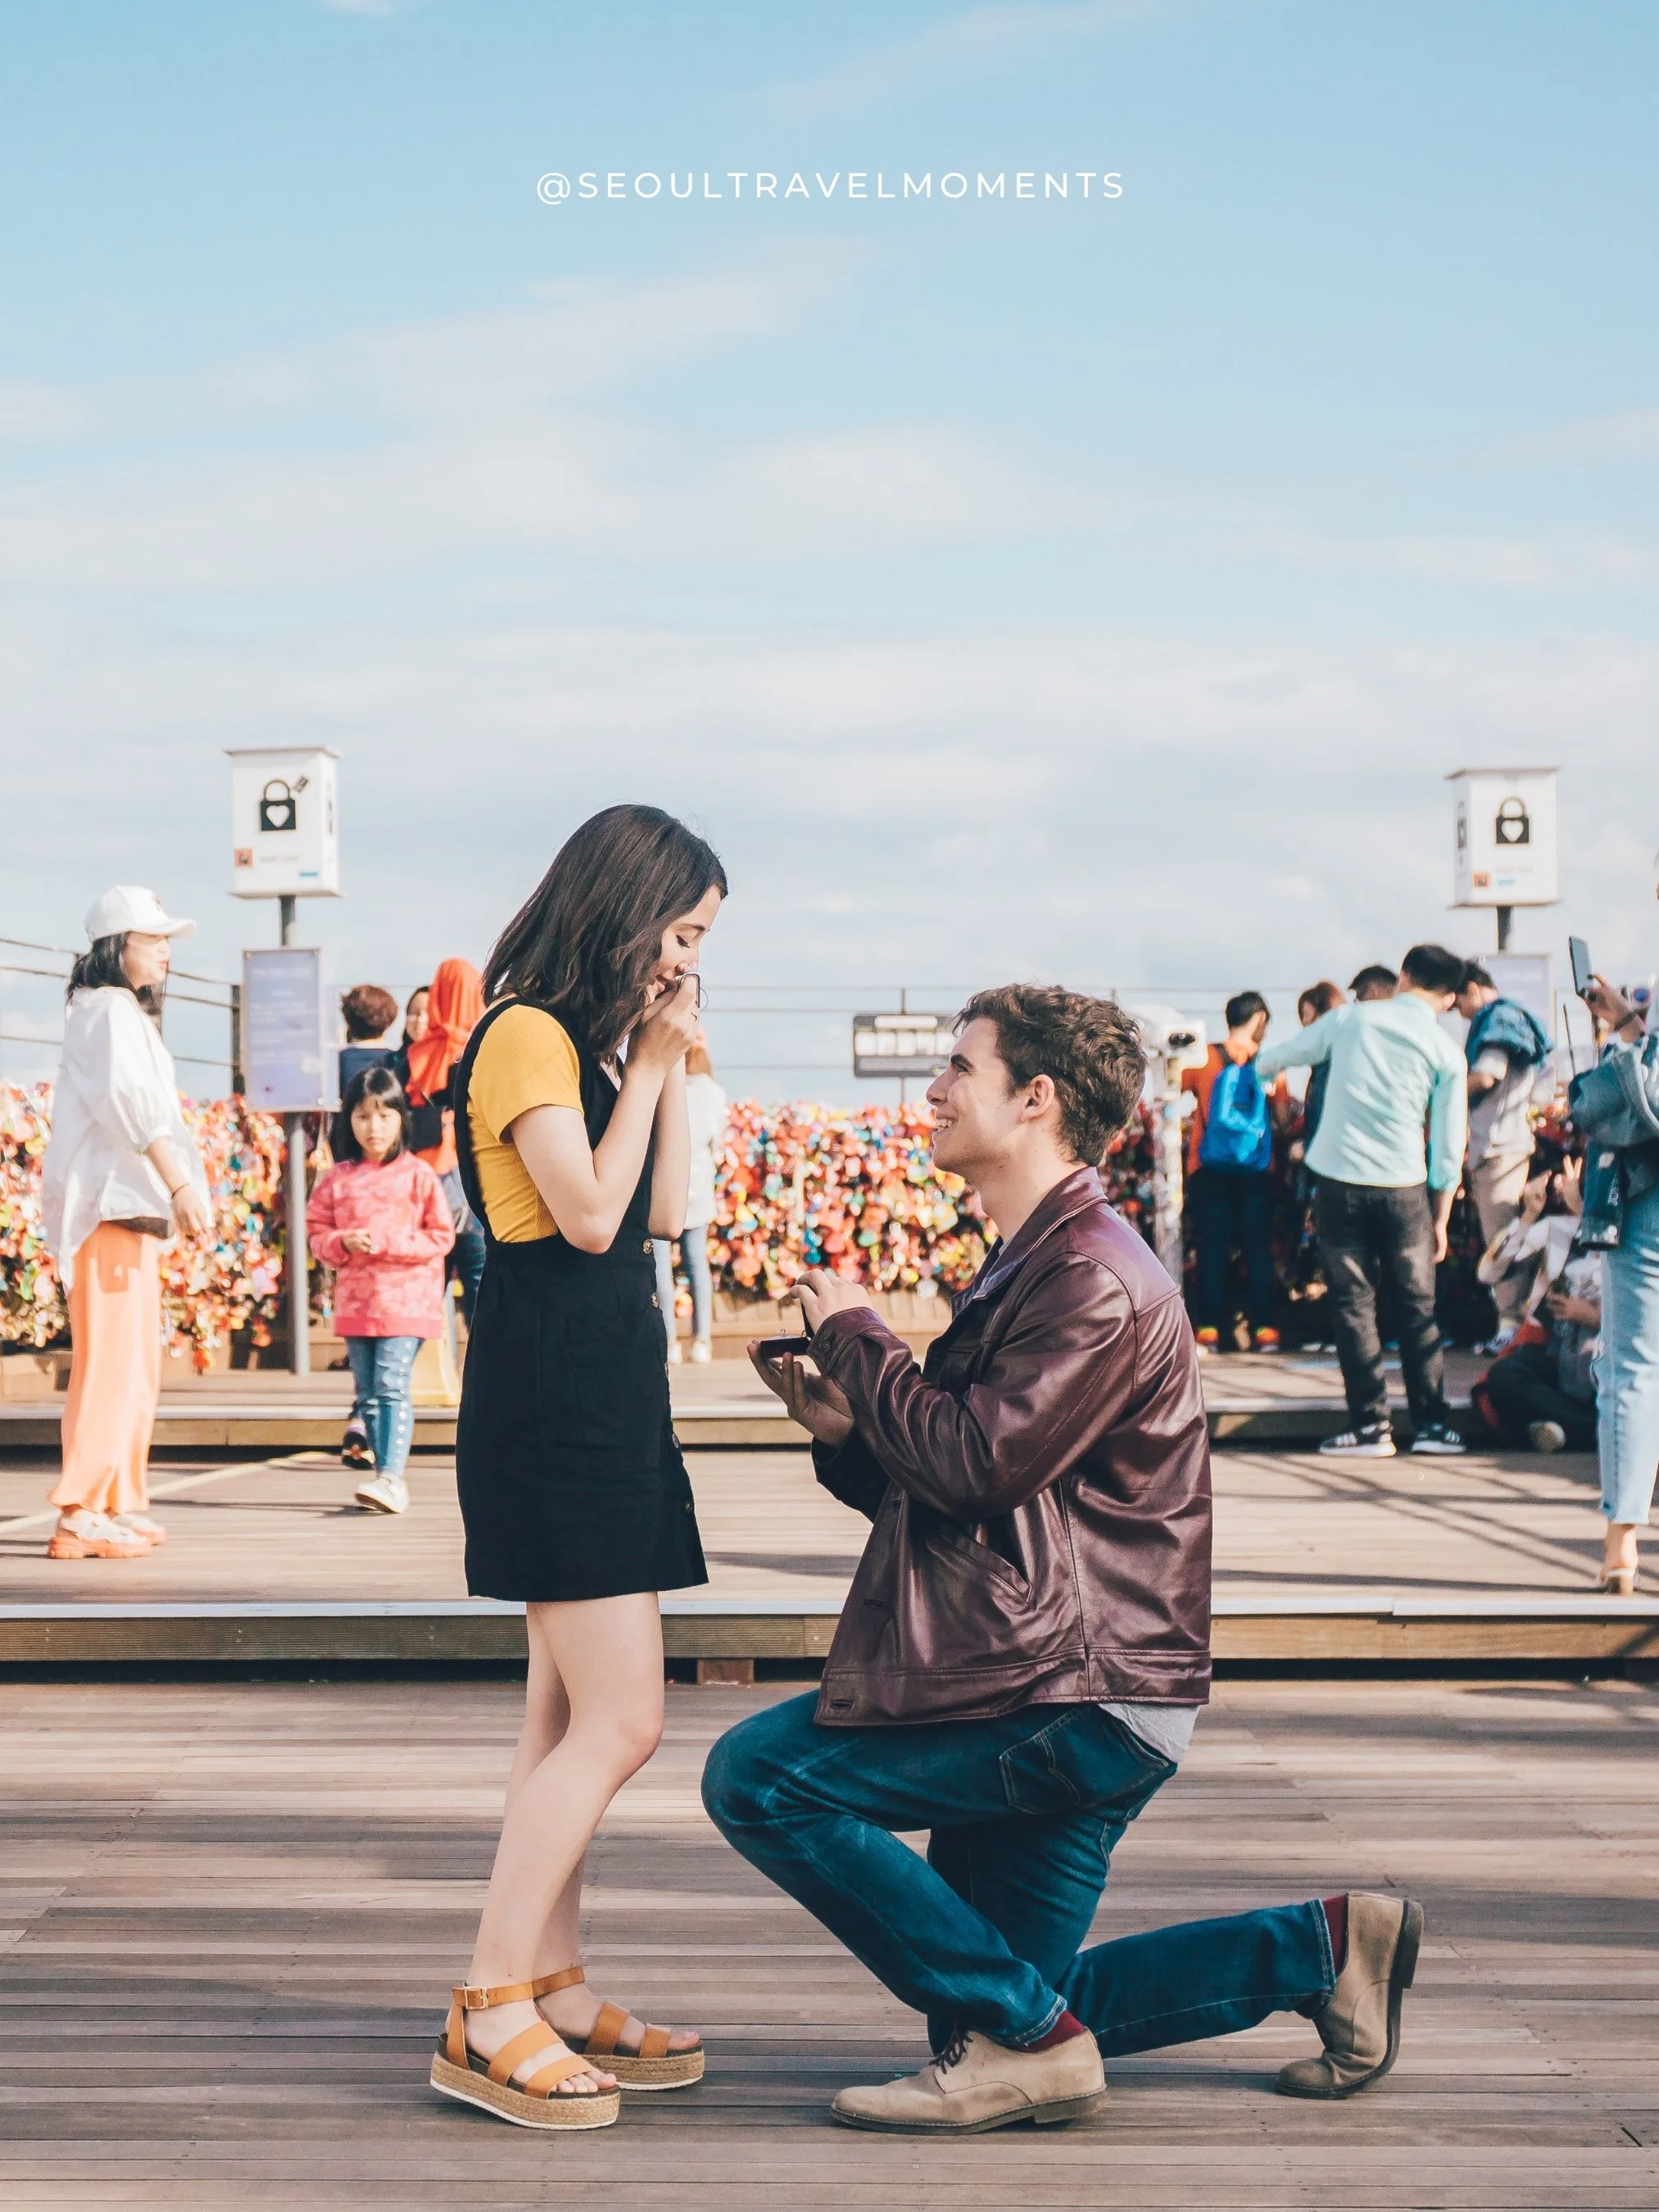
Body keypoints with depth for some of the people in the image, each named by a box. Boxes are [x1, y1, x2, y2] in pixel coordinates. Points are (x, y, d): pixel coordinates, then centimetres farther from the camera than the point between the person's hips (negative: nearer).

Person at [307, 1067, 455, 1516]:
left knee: (391, 1385, -14)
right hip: (355, 1304, 5)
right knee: (367, 1392, 8)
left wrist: (385, 1242, -14)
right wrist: (344, 1243, -12)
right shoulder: (337, 1179, 8)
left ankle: (391, 1476, -17)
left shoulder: (417, 1174, -2)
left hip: (405, 1301, -4)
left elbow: (441, 1237, -4)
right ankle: (387, 1475, 15)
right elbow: (317, 1234, 10)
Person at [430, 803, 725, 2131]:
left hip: (608, 1391, 10)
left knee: (572, 1716, 11)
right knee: (620, 1722, -12)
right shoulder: (528, 1036, -11)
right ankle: (486, 2019, -9)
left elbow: (666, 1215, 13)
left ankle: (555, 1995, 16)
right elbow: (590, 1214, -19)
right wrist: (651, 1063, -12)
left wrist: (669, 1065, 7)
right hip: (551, 1392, -10)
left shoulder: (601, 1041, 17)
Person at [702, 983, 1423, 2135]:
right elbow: (936, 1484, 21)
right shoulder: (1031, 1265, 20)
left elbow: (976, 1463, -23)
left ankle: (1021, 2037, -12)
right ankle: (1320, 1947, 16)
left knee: (759, 1775, -16)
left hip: (1079, 1697, -10)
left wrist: (855, 1334, -9)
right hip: (1040, 1692, 10)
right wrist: (843, 1424, 3)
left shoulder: (1098, 1281, -14)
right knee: (1012, 1997, 11)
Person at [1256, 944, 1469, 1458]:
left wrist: (1261, 1067, 39)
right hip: (1403, 1187, 0)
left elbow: (1275, 1057, 15)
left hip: (1339, 1181, 0)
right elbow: (1448, 1147, 2)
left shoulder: (1351, 1017, 3)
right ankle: (1432, 1423, 9)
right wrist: (1440, 1219, 11)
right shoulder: (1445, 1052, 2)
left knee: (1353, 1302, 6)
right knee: (1416, 1305, 10)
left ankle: (1370, 1425, 4)